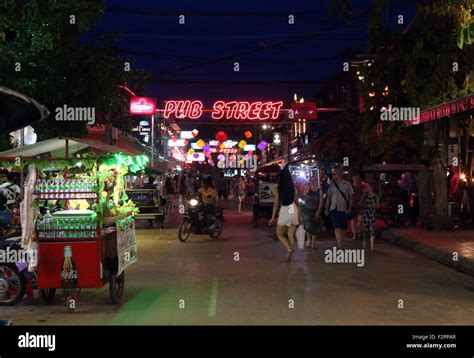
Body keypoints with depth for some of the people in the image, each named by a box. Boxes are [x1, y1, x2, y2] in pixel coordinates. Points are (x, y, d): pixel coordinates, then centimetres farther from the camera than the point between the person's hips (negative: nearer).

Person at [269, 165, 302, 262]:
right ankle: (289, 255, 10)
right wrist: (299, 216, 14)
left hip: (284, 211, -3)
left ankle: (289, 249, -6)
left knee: (280, 234, 13)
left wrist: (273, 217, 3)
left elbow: (276, 205, -4)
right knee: (291, 235, 11)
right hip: (294, 211, 3)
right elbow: (297, 203, 6)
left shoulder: (279, 190, -6)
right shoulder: (294, 189, 1)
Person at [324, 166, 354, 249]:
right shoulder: (332, 185, 7)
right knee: (337, 227, -10)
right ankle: (340, 246, -13)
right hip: (334, 209, 1)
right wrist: (327, 209, 7)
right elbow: (328, 198, 11)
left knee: (343, 228, 4)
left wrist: (349, 208, -8)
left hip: (344, 209, -1)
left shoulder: (347, 184, 1)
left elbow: (351, 197, 1)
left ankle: (340, 244, 19)